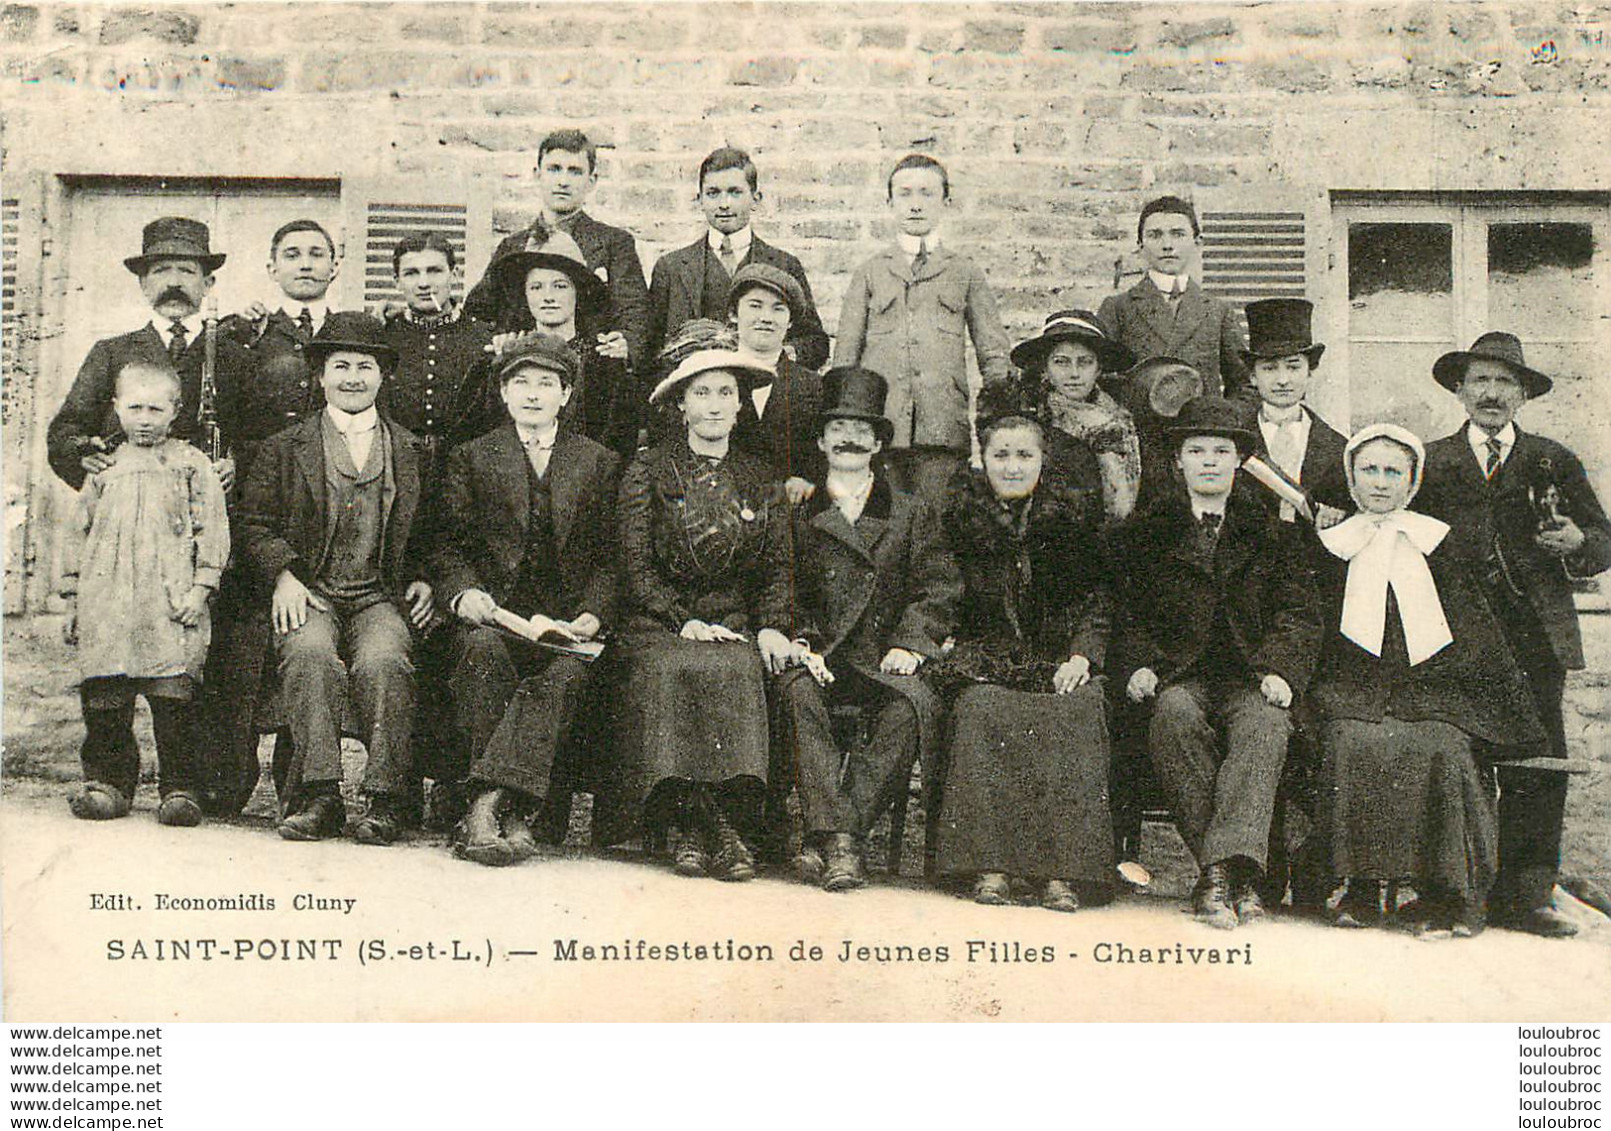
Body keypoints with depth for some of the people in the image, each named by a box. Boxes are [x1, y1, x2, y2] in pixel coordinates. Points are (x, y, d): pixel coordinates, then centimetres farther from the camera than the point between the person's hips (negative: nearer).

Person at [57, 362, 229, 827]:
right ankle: (107, 780, 14)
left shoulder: (192, 466, 9)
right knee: (104, 699, 2)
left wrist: (200, 589, -6)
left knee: (173, 698, -8)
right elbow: (79, 536, 20)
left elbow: (212, 530, 4)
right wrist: (74, 600, 15)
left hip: (169, 604, -3)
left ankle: (180, 788, -1)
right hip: (106, 605, 3)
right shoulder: (105, 472, 17)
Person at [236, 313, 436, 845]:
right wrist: (283, 577, -9)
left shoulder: (412, 452, 17)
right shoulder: (283, 449, 14)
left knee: (381, 662, -33)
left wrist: (423, 580, 2)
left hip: (381, 599, 0)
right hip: (308, 596, 0)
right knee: (310, 655, -34)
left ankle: (384, 800, -26)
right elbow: (256, 526, 8)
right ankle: (318, 795, -30)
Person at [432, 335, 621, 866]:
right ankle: (509, 812, -34)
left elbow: (610, 558, 10)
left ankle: (489, 802, -40)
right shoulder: (470, 459, 17)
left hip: (568, 622, 0)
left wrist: (590, 618, -8)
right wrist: (464, 594, -13)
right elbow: (449, 547, 8)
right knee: (483, 648, -35)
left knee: (569, 671, -33)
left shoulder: (600, 464, 17)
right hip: (493, 614, 0)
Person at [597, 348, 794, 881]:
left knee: (735, 671, -33)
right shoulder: (648, 471, 8)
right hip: (656, 624, -1)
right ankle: (694, 822, -32)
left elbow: (778, 567, 15)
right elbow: (637, 567, 0)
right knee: (667, 670, -35)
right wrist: (683, 622, -13)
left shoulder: (762, 481, 17)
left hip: (735, 624, 2)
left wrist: (771, 627, -4)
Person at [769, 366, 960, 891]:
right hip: (815, 656, 0)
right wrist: (796, 641, -10)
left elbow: (937, 589, 9)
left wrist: (911, 643, -9)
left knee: (914, 705, -32)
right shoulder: (795, 513, 19)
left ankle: (824, 840, -33)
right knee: (796, 691, -34)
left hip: (881, 660, 0)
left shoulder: (915, 515, 19)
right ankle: (836, 834, -37)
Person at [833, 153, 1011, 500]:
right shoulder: (869, 274, 16)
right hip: (878, 429, 1)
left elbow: (994, 357, 13)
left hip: (944, 431, 0)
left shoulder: (966, 273, 15)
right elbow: (845, 357, 14)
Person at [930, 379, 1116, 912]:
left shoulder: (1074, 512, 8)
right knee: (982, 710, -33)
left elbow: (1096, 599, 10)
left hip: (1059, 660, 0)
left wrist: (1082, 655, -6)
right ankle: (990, 866, -31)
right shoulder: (959, 512, 8)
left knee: (1076, 712, -31)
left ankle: (1060, 869, -30)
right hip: (983, 658, 0)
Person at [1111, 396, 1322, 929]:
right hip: (1179, 677, 0)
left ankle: (1220, 870, -43)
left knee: (1264, 723, -35)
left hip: (1250, 679, 0)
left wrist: (1279, 670, -11)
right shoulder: (1145, 533, 18)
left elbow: (1299, 616, 9)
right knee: (1175, 714, -35)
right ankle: (1237, 877, -36)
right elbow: (1129, 614, 12)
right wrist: (1138, 666, -8)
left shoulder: (1274, 532, 18)